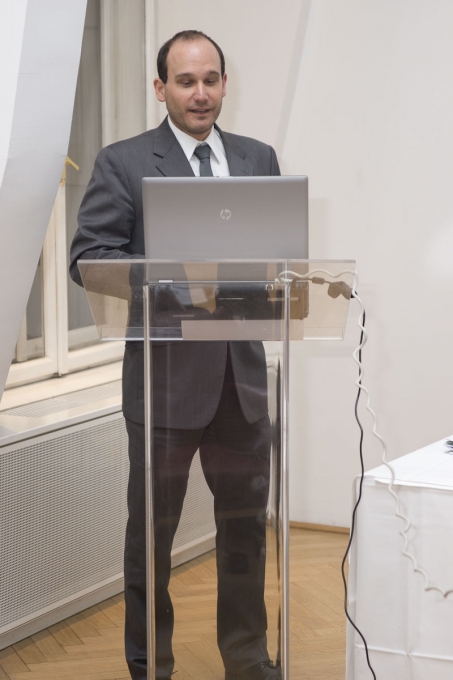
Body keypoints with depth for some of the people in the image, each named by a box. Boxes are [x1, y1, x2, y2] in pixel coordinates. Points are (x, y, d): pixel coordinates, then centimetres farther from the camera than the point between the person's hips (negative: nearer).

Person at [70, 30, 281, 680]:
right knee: (153, 528, 8)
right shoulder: (123, 163, -2)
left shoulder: (259, 158, 11)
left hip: (242, 370, 4)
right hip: (167, 373, -4)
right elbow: (88, 255, -8)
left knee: (246, 522, 14)